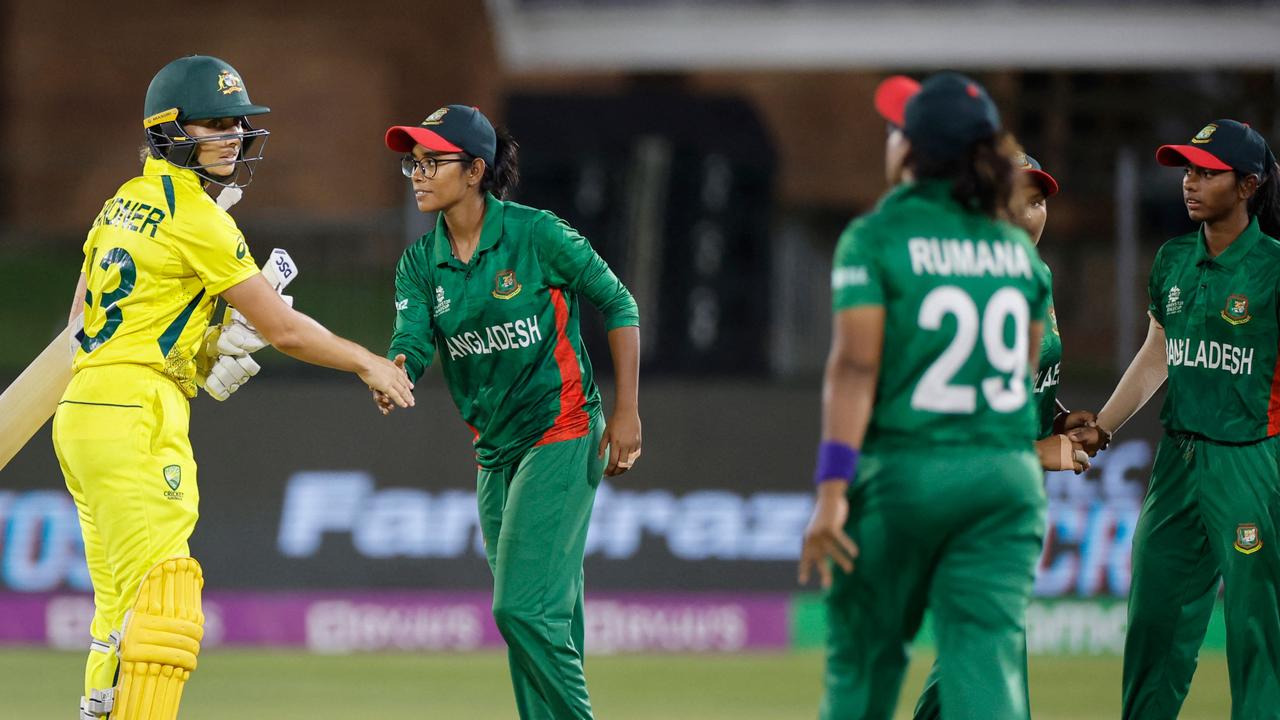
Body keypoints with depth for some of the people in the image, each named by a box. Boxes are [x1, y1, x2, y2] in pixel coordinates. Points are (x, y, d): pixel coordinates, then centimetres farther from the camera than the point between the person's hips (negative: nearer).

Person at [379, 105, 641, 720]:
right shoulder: (421, 264, 4)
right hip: (496, 450, 6)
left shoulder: (536, 235, -12)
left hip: (562, 438, -6)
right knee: (546, 617, 10)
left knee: (523, 607, -17)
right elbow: (411, 347, -9)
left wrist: (626, 414, -8)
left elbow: (618, 305, -5)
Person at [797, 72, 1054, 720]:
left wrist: (832, 489, -19)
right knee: (988, 658, -4)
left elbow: (855, 365, -15)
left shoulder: (875, 239, -6)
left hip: (902, 471, -3)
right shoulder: (1017, 247, 9)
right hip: (1007, 473, 3)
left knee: (864, 659, 13)